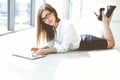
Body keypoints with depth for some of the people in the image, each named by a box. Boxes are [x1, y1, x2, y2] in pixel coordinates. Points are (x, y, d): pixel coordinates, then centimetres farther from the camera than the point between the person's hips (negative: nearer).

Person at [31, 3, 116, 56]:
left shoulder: (67, 26, -39)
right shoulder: (51, 28, -15)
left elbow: (64, 48, -39)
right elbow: (51, 44, -10)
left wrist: (46, 51, -46)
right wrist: (41, 49, -28)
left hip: (87, 43, -7)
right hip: (81, 39, 7)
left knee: (111, 43, 15)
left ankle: (104, 16, 21)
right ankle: (102, 16, 30)